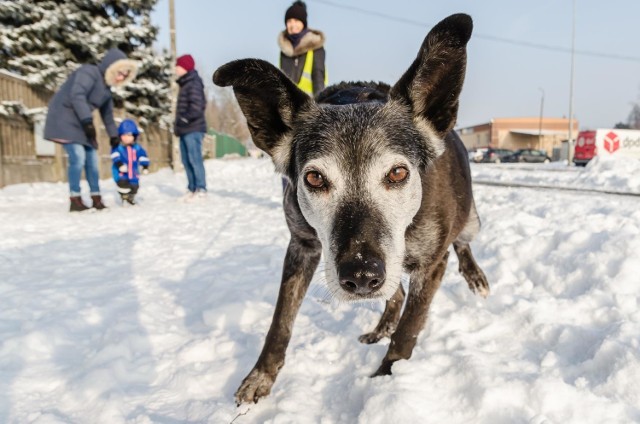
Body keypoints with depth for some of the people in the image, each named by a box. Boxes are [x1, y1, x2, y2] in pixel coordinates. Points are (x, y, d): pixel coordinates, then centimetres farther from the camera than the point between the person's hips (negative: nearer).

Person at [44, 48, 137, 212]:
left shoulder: (106, 88, 15)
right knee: (78, 157, -18)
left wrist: (113, 135, 24)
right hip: (64, 118, -9)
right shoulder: (89, 72, -13)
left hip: (79, 122, 9)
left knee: (92, 158, 5)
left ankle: (96, 199, 12)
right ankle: (75, 201, -12)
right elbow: (77, 95, -27)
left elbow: (107, 113, 23)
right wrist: (87, 121, -34)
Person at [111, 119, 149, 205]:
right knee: (123, 183, -24)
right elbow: (115, 156, -19)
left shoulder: (137, 148, 4)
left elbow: (143, 156, 5)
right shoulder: (117, 147, -6)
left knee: (134, 186, 8)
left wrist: (145, 166, -6)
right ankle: (124, 195, 0)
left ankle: (130, 197, 36)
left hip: (133, 173, 4)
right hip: (120, 172, -4)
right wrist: (119, 163, -34)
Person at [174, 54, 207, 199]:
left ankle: (201, 188, -9)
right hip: (185, 129, 10)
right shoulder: (185, 84, 21)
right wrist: (178, 124, 19)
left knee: (195, 158, -11)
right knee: (186, 160, 9)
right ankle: (192, 189, 15)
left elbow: (197, 106, -20)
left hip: (193, 129, -10)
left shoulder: (194, 84, -8)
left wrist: (186, 118, -28)